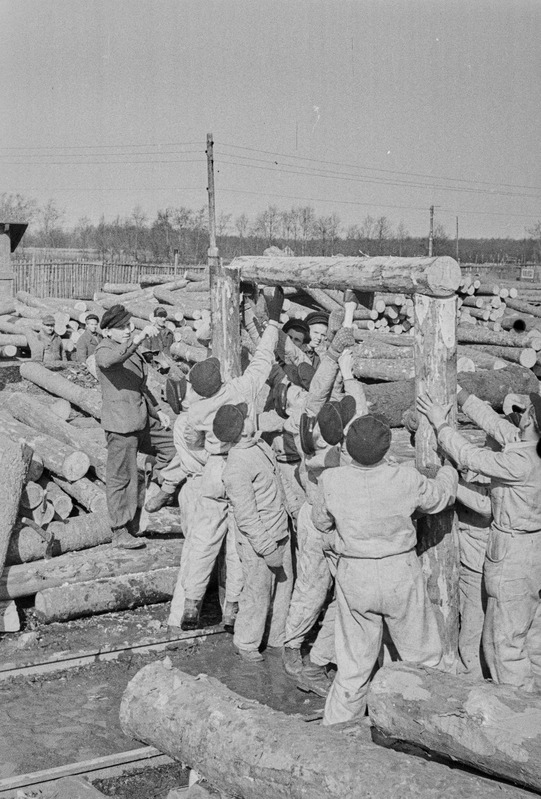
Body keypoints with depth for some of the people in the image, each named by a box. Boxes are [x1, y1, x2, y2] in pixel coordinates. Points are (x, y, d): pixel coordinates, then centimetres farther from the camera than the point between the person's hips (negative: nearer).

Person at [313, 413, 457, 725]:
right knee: (422, 656, 17)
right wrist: (449, 471, 24)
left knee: (354, 663, 15)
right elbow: (440, 496, 3)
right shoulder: (406, 479, -18)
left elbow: (321, 522, 3)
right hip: (401, 573, -1)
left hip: (354, 577, 2)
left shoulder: (332, 481, -16)